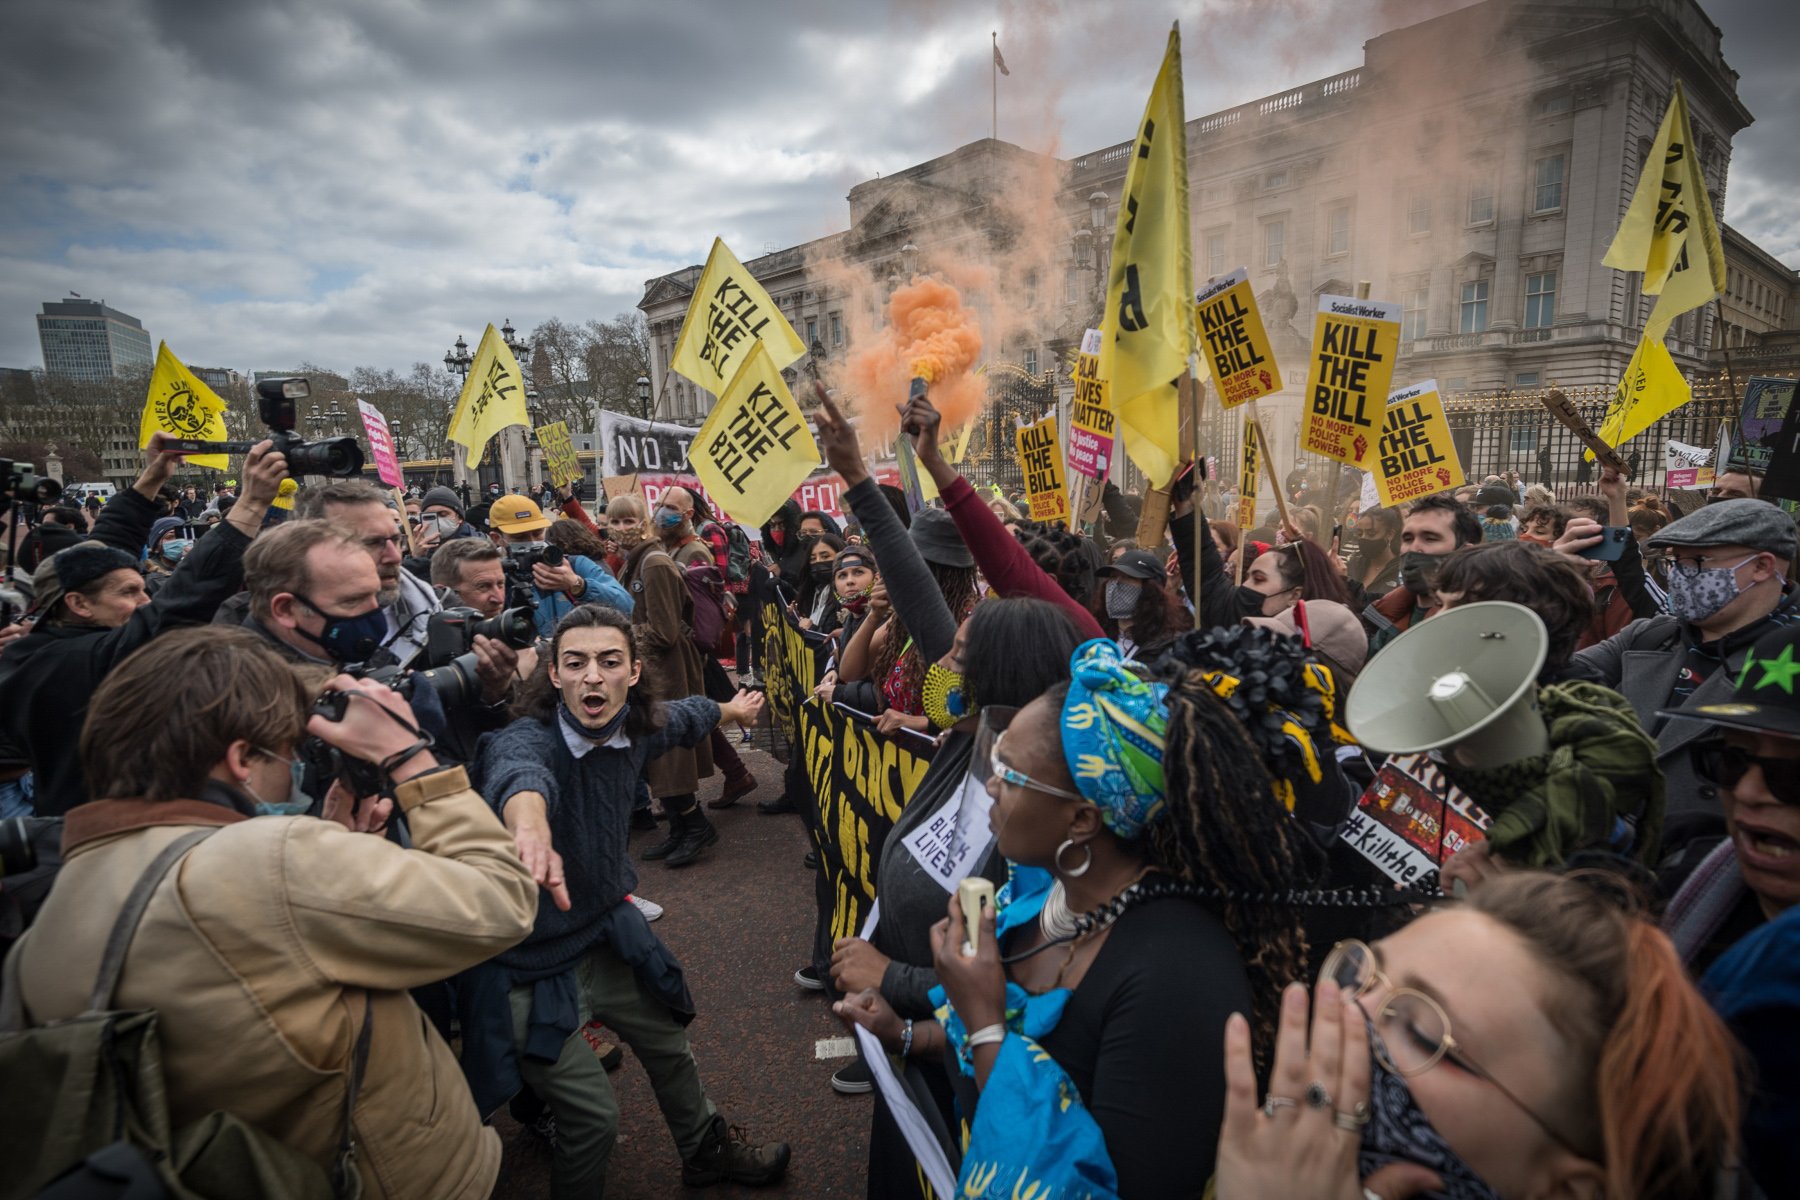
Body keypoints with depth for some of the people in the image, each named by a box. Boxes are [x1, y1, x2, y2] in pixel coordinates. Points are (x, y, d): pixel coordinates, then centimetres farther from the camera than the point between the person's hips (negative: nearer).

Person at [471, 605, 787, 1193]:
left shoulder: (638, 725, -10)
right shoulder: (527, 738, -30)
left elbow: (683, 716, 14)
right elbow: (521, 772, -55)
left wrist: (732, 709, 33)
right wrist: (530, 824, -78)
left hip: (606, 932, 7)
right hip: (530, 965, -6)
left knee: (668, 1045, 23)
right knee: (594, 1117, 1)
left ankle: (709, 1152, 52)